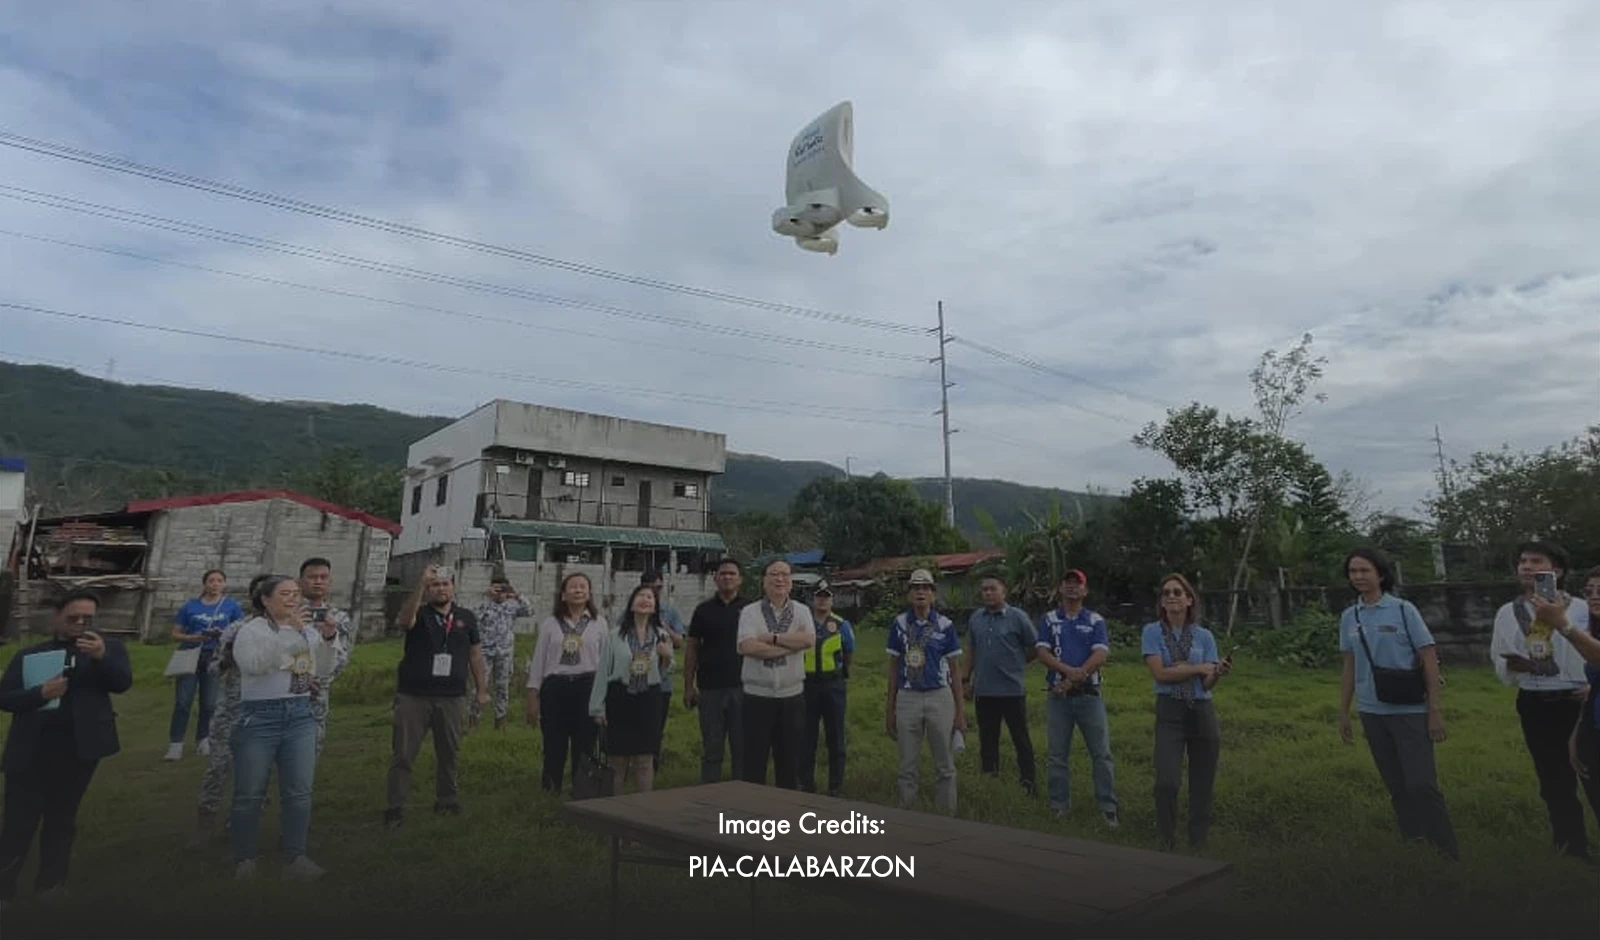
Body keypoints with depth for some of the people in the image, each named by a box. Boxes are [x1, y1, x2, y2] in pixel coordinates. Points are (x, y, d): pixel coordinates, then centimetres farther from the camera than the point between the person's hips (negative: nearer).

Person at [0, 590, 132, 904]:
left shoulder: (109, 648, 2)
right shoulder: (29, 655, 6)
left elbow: (123, 682, -13)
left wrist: (102, 656, -31)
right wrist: (40, 693, -20)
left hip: (79, 749, 0)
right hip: (30, 751, 0)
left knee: (62, 820, 12)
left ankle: (50, 884, 24)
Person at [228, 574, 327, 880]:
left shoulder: (308, 631, 10)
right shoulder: (252, 630, -4)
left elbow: (323, 670, 13)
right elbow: (253, 664, -22)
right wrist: (289, 632, -26)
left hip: (300, 715, 4)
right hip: (259, 715, -4)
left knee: (299, 791, 4)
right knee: (249, 793, 4)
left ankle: (296, 856, 12)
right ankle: (244, 858, 19)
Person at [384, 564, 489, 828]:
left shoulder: (466, 617, 6)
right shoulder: (419, 614, -1)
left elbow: (475, 654, 11)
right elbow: (405, 618, -27)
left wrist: (482, 689, 9)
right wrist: (421, 584, -38)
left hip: (452, 698, 2)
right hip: (413, 697, -2)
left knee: (450, 754, 12)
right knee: (403, 755, 2)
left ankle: (447, 802, 26)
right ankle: (395, 807, 11)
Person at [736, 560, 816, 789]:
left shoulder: (801, 611, 5)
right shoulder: (749, 612, -2)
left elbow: (809, 639, -14)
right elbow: (748, 647, -19)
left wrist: (772, 638, -15)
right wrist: (792, 645, -14)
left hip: (792, 696, 2)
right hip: (758, 696, -2)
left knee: (789, 759, 12)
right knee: (754, 759, 5)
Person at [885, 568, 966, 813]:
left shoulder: (945, 625, -2)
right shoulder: (899, 623, 2)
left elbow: (954, 669, 3)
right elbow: (894, 666, 8)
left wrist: (960, 710, 0)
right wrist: (890, 708, 7)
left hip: (940, 697, -1)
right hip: (907, 698, 1)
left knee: (945, 765, 7)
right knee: (907, 766, 9)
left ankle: (947, 814, 21)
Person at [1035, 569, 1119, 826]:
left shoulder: (1096, 621, 5)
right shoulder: (1048, 619, 7)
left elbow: (1101, 654, -8)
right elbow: (1043, 653, -5)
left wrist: (1074, 678, -18)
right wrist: (1070, 671, -21)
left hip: (1089, 694, -1)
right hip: (1057, 695, 1)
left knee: (1102, 753, 0)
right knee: (1058, 755, 7)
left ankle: (1108, 808, 9)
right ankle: (1059, 807, 17)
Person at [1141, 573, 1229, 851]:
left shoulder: (1204, 636, 5)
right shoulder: (1152, 631, -1)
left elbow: (1207, 684, -1)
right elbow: (1160, 673, -12)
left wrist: (1218, 673, -22)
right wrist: (1199, 668, -13)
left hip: (1202, 711, 3)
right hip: (1169, 712, -2)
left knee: (1202, 782, 8)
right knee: (1166, 781, -13)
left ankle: (1198, 841, 24)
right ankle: (1167, 840, 8)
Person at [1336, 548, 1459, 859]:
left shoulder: (1403, 610, -7)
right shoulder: (1349, 617, 4)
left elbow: (1429, 660, -7)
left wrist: (1435, 710, -11)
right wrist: (1343, 712, 11)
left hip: (1409, 711, -4)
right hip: (1372, 713, 4)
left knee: (1422, 784, -6)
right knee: (1396, 787, 12)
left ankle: (1449, 853, 8)